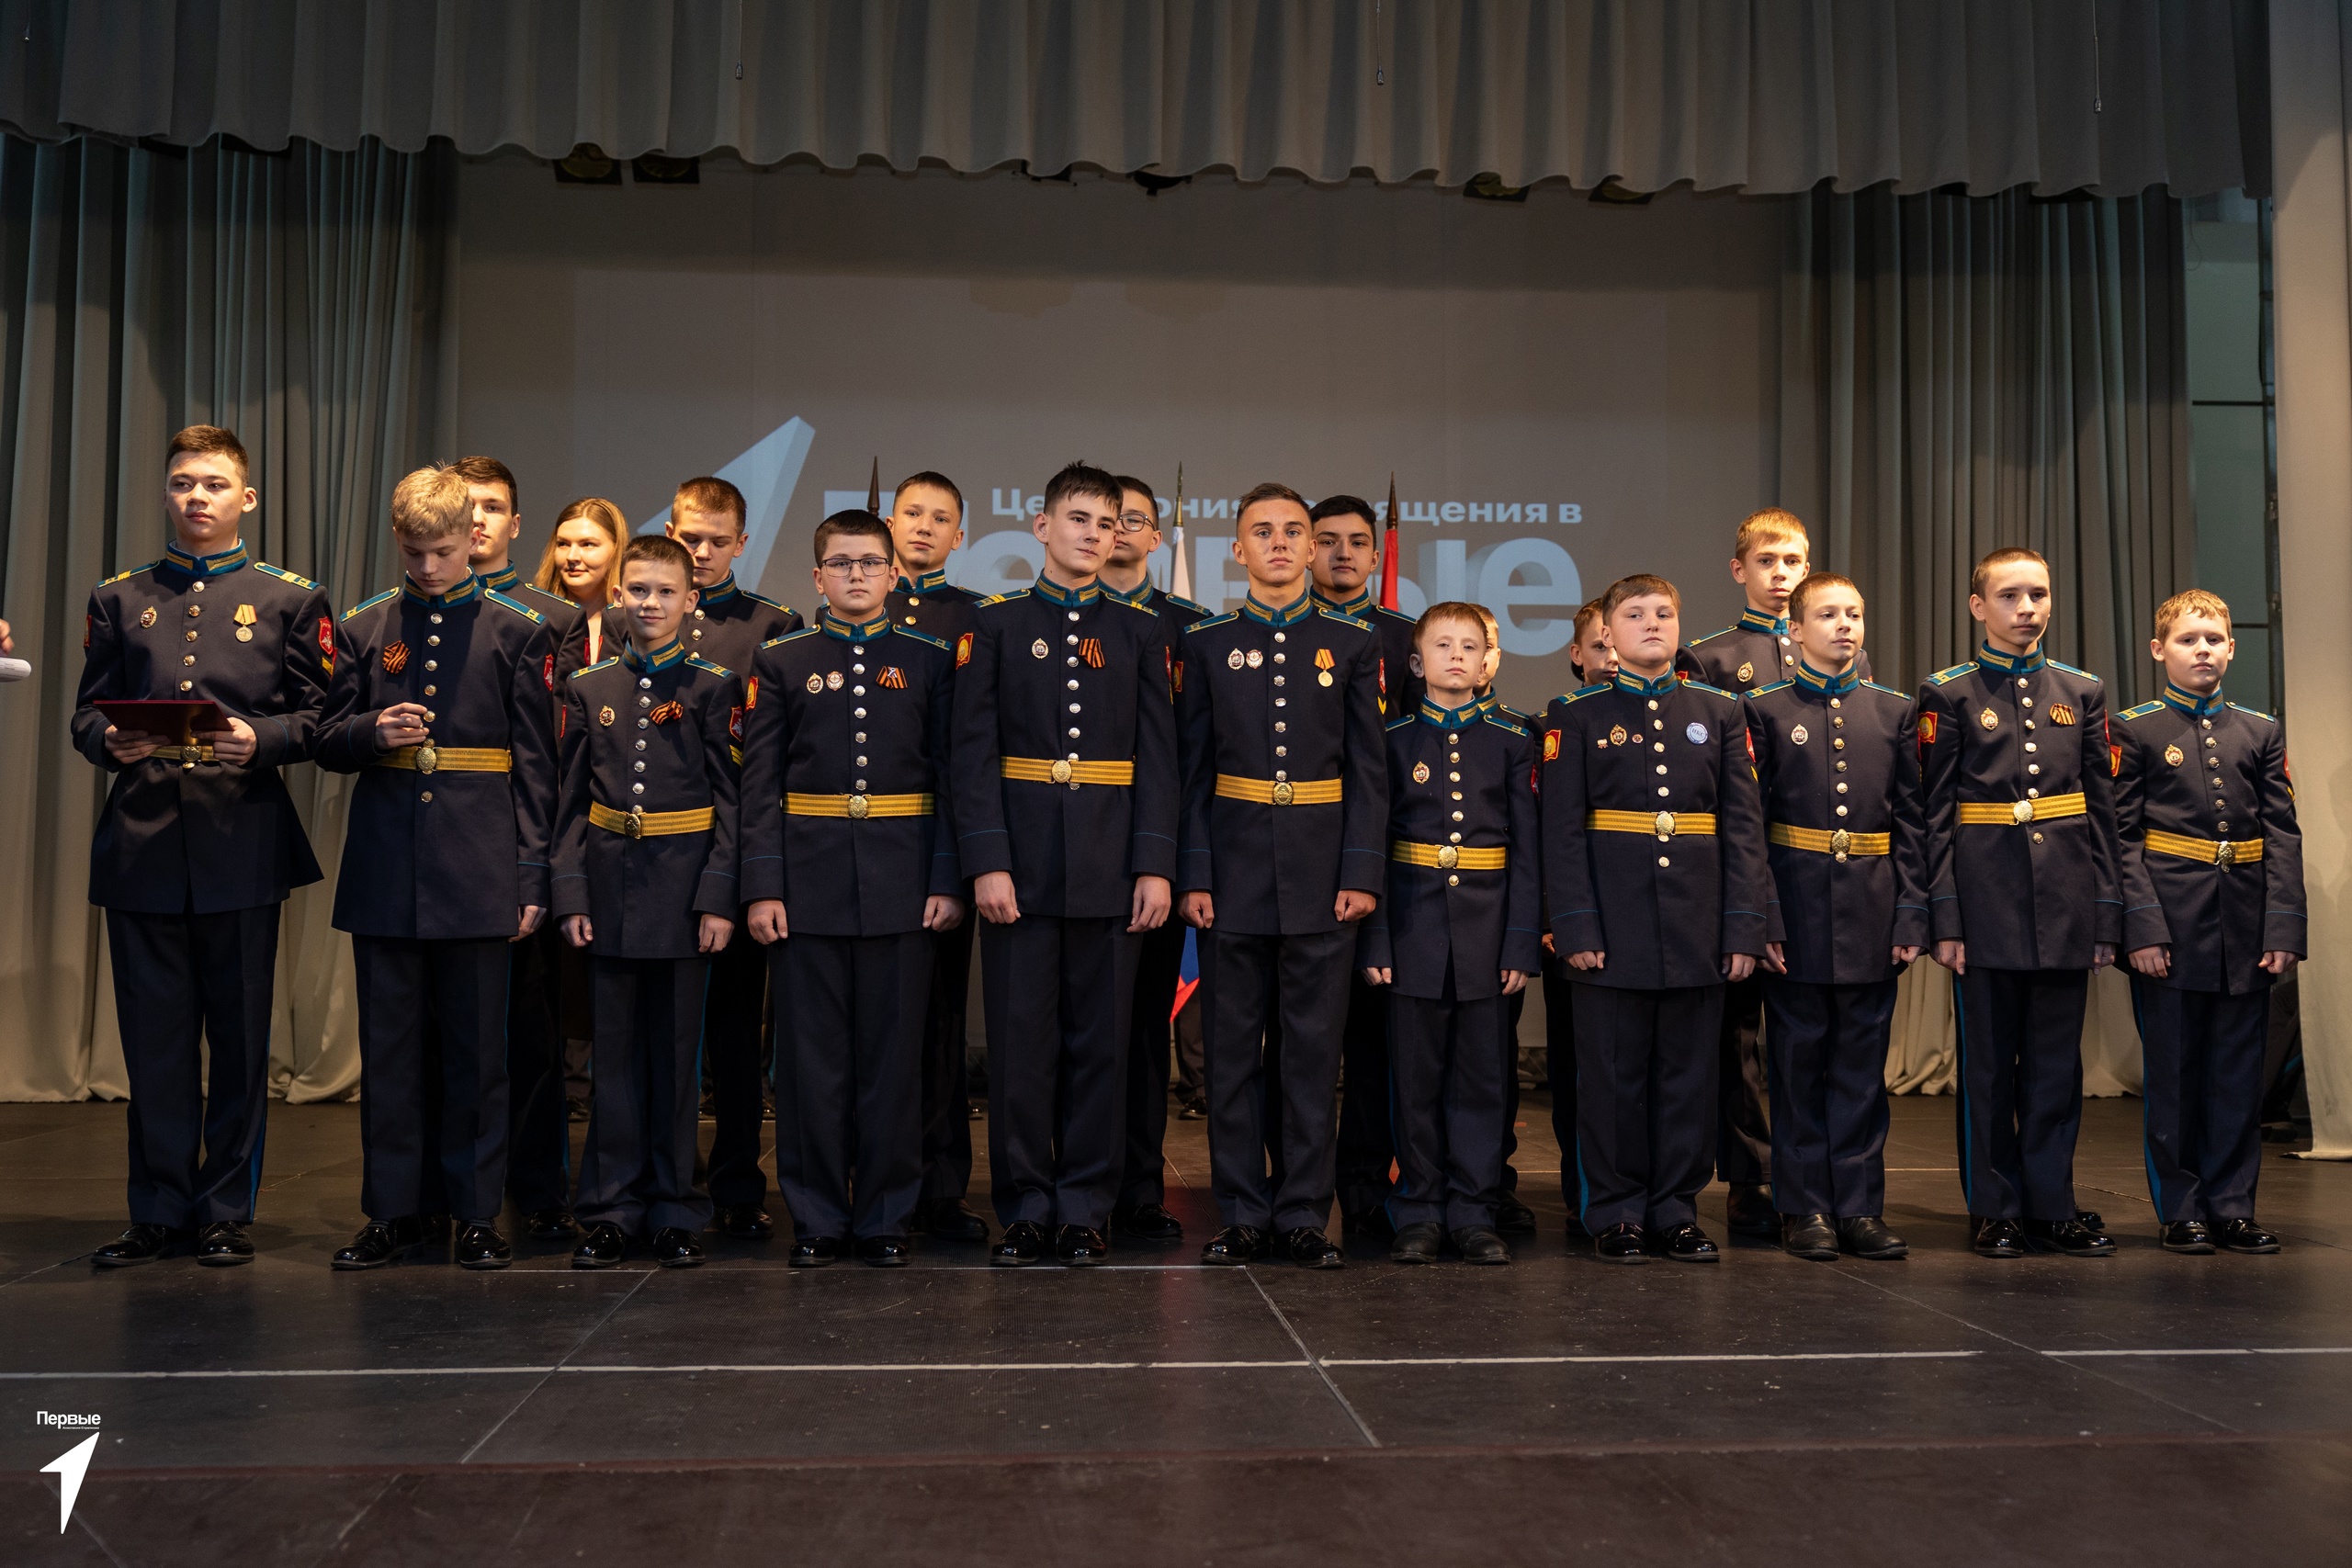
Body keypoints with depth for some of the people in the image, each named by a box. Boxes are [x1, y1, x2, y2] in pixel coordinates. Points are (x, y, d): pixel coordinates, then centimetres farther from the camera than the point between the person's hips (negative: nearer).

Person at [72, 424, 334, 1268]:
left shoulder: (290, 598, 8)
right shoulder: (119, 598, 14)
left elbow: (318, 716, 4)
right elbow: (86, 711, 13)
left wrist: (261, 740, -15)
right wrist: (109, 741, -9)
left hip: (243, 843, -2)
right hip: (141, 843, 2)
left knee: (240, 1035, 4)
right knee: (154, 1036, 5)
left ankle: (226, 1210, 14)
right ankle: (159, 1211, 16)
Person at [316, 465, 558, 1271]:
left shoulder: (518, 631, 2)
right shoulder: (362, 629, 9)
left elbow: (537, 765, 1)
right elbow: (329, 744, 12)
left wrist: (531, 876, -4)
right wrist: (373, 732, -12)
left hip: (478, 870, -2)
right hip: (384, 866, 2)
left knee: (477, 1047, 4)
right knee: (388, 1047, 8)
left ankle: (477, 1213, 14)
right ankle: (392, 1212, 18)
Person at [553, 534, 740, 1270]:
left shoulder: (715, 686, 0)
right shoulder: (588, 687, 7)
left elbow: (731, 800, -2)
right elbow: (572, 802, 8)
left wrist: (718, 898, -9)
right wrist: (571, 894, 0)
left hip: (684, 891, -2)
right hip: (611, 891, 2)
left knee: (677, 1054, 5)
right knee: (616, 1054, 7)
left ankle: (676, 1214, 15)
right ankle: (612, 1210, 16)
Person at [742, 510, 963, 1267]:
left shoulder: (929, 660, 8)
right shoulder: (780, 662, 7)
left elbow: (948, 776, 5)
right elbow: (760, 783, 3)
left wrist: (947, 881, -3)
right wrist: (762, 887, -5)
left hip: (902, 885, 0)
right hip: (809, 885, 0)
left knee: (893, 1055, 4)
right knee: (814, 1056, 4)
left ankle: (886, 1217, 14)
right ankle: (818, 1219, 14)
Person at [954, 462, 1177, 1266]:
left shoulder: (1139, 630, 10)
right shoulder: (996, 621, 6)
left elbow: (1158, 755, 6)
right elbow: (974, 751, 0)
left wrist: (1155, 865, -4)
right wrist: (986, 861, -10)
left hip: (1110, 866, 1)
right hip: (1021, 864, -1)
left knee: (1100, 1041, 4)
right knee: (1021, 1040, 2)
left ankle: (1084, 1209, 14)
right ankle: (1025, 1208, 13)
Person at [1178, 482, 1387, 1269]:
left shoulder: (1353, 641, 6)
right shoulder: (1207, 642, 6)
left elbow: (1368, 766, 4)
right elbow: (1192, 765, 5)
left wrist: (1362, 872, -4)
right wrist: (1192, 873, -3)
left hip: (1322, 871, 0)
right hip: (1234, 870, 1)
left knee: (1314, 1048, 3)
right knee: (1232, 1048, 4)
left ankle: (1305, 1215, 12)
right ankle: (1243, 1215, 14)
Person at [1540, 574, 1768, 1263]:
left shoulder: (1719, 711, 10)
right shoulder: (1576, 715, 3)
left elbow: (1743, 825, 6)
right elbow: (1562, 831, -2)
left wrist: (1743, 925, -1)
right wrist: (1575, 925, -10)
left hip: (1697, 927, 2)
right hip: (1614, 926, -2)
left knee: (1689, 1074, 7)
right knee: (1614, 1075, 3)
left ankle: (1675, 1212, 18)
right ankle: (1616, 1215, 14)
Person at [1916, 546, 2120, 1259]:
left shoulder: (2083, 691, 11)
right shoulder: (1947, 694, 2)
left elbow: (2103, 811, 11)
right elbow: (1935, 818, -2)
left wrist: (2107, 914, 5)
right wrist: (1944, 918, -8)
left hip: (2066, 908, 3)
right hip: (1987, 906, -3)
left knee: (2056, 1064, 7)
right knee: (1988, 1064, 4)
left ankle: (2052, 1205, 16)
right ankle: (1995, 1209, 13)